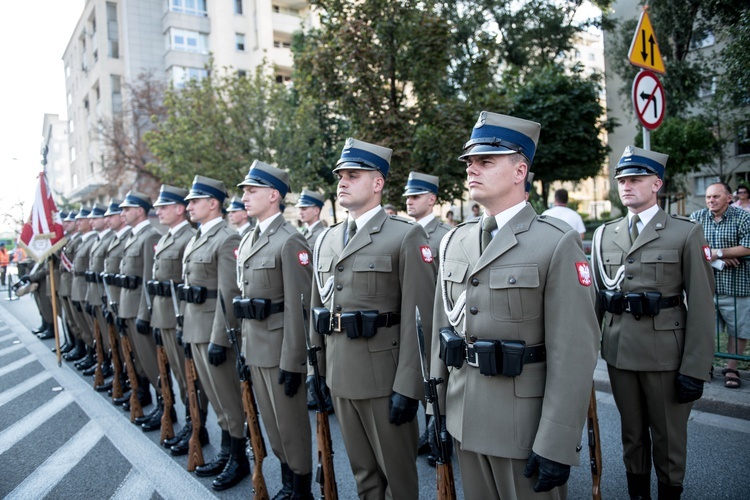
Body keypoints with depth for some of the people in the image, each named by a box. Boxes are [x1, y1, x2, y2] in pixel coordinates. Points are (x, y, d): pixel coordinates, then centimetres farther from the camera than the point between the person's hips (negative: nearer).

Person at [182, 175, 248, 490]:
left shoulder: (227, 239, -15)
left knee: (227, 396, 3)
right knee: (215, 394, 18)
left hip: (214, 329, -9)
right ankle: (226, 453, 31)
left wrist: (219, 339, -22)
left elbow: (228, 294, -20)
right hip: (195, 327, 9)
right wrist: (186, 327, 19)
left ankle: (239, 459, 19)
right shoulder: (197, 238, 14)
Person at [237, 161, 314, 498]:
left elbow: (298, 306, -18)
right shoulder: (248, 241, 12)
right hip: (254, 345, 8)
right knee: (271, 421, 19)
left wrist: (292, 361, -19)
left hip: (280, 348, -8)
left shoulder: (290, 241, -15)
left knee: (291, 423, 6)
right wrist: (243, 347, 17)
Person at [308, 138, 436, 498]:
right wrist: (315, 368, 14)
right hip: (338, 375, 6)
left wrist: (408, 387, -16)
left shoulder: (407, 236, -10)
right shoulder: (326, 239, 10)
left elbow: (418, 318, -14)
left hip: (384, 377, -6)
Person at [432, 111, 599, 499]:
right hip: (463, 419, 6)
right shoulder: (454, 242, 5)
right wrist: (436, 407, 11)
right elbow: (441, 327, 9)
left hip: (524, 422, -5)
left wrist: (556, 447, -16)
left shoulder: (557, 243, -13)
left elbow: (574, 352, -16)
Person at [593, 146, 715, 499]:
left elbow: (701, 306, -8)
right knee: (632, 434, 17)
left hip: (666, 354, -3)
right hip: (619, 352, 4)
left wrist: (695, 368, -11)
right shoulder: (604, 235, 7)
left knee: (669, 437, 11)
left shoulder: (686, 233, -5)